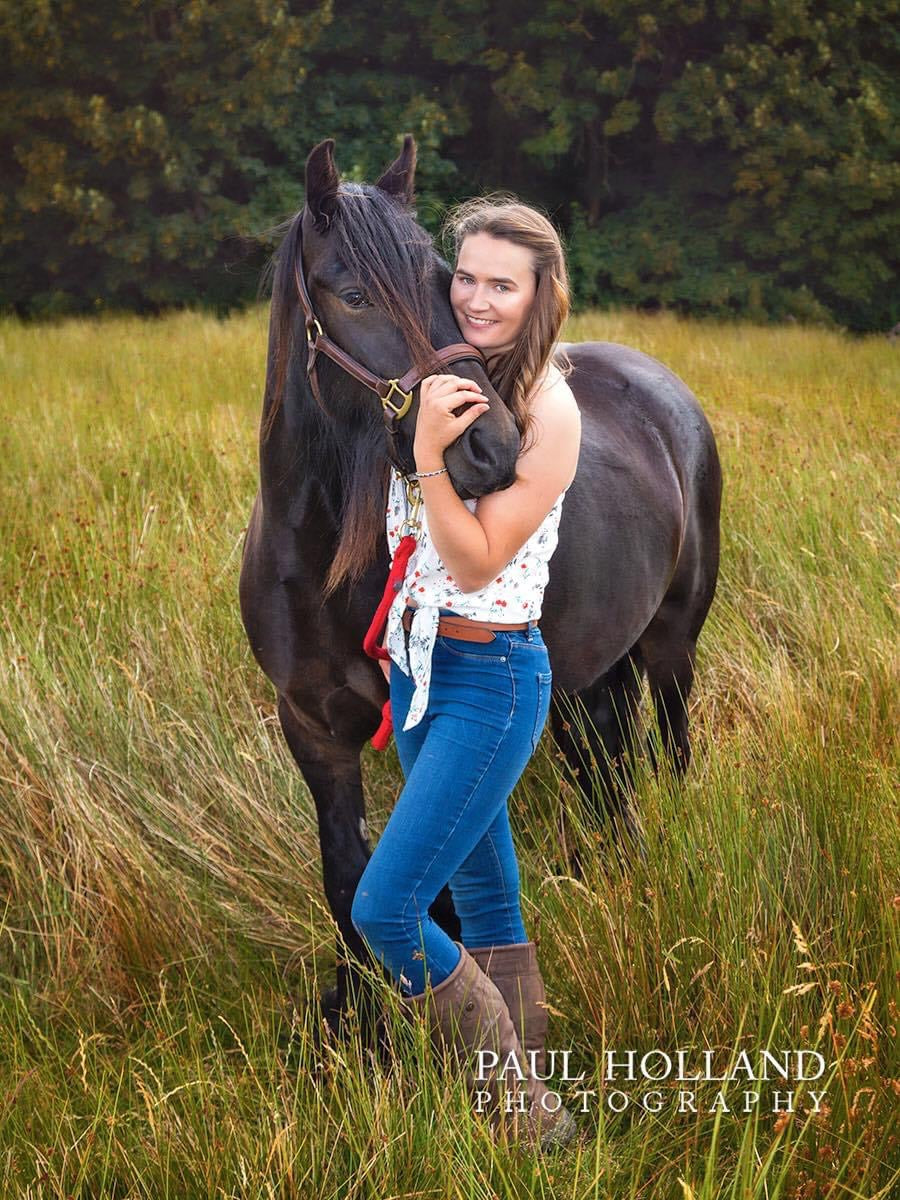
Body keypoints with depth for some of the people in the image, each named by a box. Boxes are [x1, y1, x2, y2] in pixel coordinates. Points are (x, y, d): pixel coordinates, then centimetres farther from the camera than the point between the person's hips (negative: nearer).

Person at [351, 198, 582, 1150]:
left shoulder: (549, 413, -15)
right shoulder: (451, 383, 6)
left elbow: (475, 564, -20)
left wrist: (430, 453, -27)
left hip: (492, 679, -8)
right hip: (418, 662, 8)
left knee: (383, 910, -12)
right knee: (485, 903, 14)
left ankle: (525, 1113, -1)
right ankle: (529, 1101, 24)